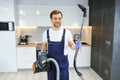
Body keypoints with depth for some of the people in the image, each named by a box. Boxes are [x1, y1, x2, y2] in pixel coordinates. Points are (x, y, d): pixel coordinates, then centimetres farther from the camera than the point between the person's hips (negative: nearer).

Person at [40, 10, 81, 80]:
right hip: (51, 63, 2)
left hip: (63, 63, -2)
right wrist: (42, 52, -7)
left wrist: (76, 46, -18)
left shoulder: (67, 32, -8)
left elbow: (71, 45, 2)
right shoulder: (46, 33, -2)